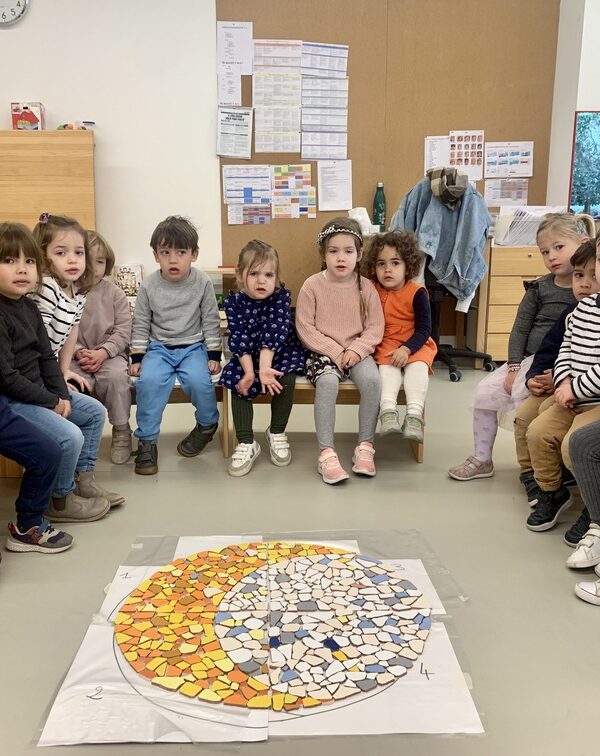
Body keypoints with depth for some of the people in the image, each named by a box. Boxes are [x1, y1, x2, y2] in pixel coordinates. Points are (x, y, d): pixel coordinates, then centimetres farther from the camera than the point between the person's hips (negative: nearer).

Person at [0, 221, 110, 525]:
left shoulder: (29, 307, 5)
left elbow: (47, 357, 10)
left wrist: (63, 395, -3)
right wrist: (52, 402, -16)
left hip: (39, 391, 10)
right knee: (70, 436, -20)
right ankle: (60, 500, 5)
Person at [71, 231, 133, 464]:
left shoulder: (114, 293, 2)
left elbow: (123, 331, -3)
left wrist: (102, 352, -15)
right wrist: (79, 352, -18)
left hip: (110, 353, 0)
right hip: (77, 355, 0)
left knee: (117, 376, -29)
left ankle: (121, 430, -8)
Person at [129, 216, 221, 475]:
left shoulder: (202, 283, -5)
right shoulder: (149, 286, -3)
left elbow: (210, 321, 2)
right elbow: (140, 324, 5)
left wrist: (214, 355, -1)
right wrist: (137, 358, -1)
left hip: (193, 346, -1)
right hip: (159, 347, 1)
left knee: (198, 380, -28)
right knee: (148, 380, -28)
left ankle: (207, 424, 5)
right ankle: (146, 441, -11)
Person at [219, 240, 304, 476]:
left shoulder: (281, 296, -16)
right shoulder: (234, 302, -12)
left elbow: (274, 333, -27)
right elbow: (238, 339, -18)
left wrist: (264, 367, -40)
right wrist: (250, 371, -32)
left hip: (281, 352, -1)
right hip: (247, 356, 1)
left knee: (285, 377, -28)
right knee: (238, 382, -23)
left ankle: (277, 433, -5)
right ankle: (246, 444, -13)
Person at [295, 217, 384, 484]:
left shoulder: (366, 287, 1)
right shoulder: (312, 286, -5)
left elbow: (375, 328, 1)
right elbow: (305, 328, -6)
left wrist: (356, 349, -16)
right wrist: (335, 351, -14)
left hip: (356, 351, 2)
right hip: (323, 351, -2)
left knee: (372, 379, -29)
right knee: (327, 381, -34)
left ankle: (365, 446, -12)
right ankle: (326, 452, -26)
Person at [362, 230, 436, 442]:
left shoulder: (417, 293, -8)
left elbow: (424, 329, -11)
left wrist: (406, 349, -25)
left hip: (415, 345, -1)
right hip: (385, 346, 1)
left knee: (418, 367, -30)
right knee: (387, 367, -29)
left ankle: (414, 415, -41)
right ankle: (388, 411, -45)